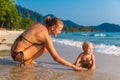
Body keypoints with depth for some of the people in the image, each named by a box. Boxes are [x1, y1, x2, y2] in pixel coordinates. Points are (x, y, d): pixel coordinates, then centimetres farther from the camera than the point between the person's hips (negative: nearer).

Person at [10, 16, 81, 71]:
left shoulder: (39, 25, 4)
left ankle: (28, 60, 9)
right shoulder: (46, 36, -17)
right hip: (18, 55, -8)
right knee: (45, 47, -11)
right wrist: (73, 66, -13)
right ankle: (27, 62, -3)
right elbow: (56, 58, -17)